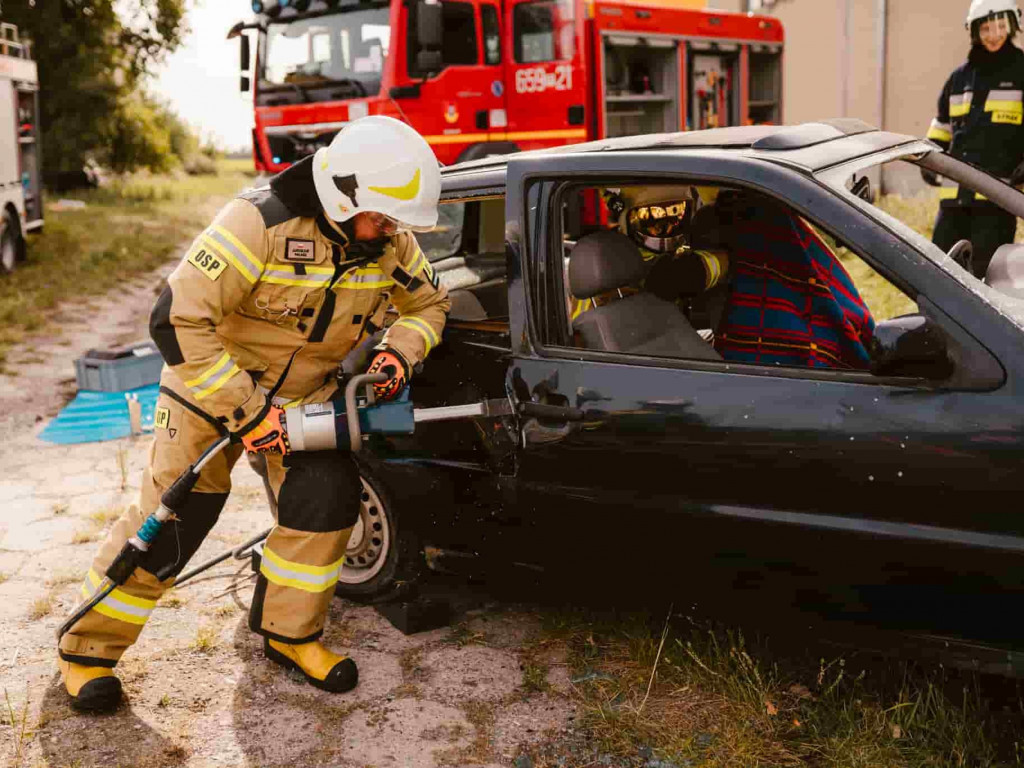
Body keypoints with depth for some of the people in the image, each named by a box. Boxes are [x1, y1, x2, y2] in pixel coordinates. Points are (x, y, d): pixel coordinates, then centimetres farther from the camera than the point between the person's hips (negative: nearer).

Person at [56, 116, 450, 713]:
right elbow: (178, 321, -32)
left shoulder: (389, 242, -11)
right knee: (172, 518, -5)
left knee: (329, 497, -10)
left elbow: (429, 303, 7)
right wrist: (247, 412, -31)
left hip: (307, 395, 5)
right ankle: (90, 650, 13)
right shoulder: (261, 223, -30)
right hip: (214, 385, -5)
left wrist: (399, 351, -15)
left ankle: (290, 633, 10)